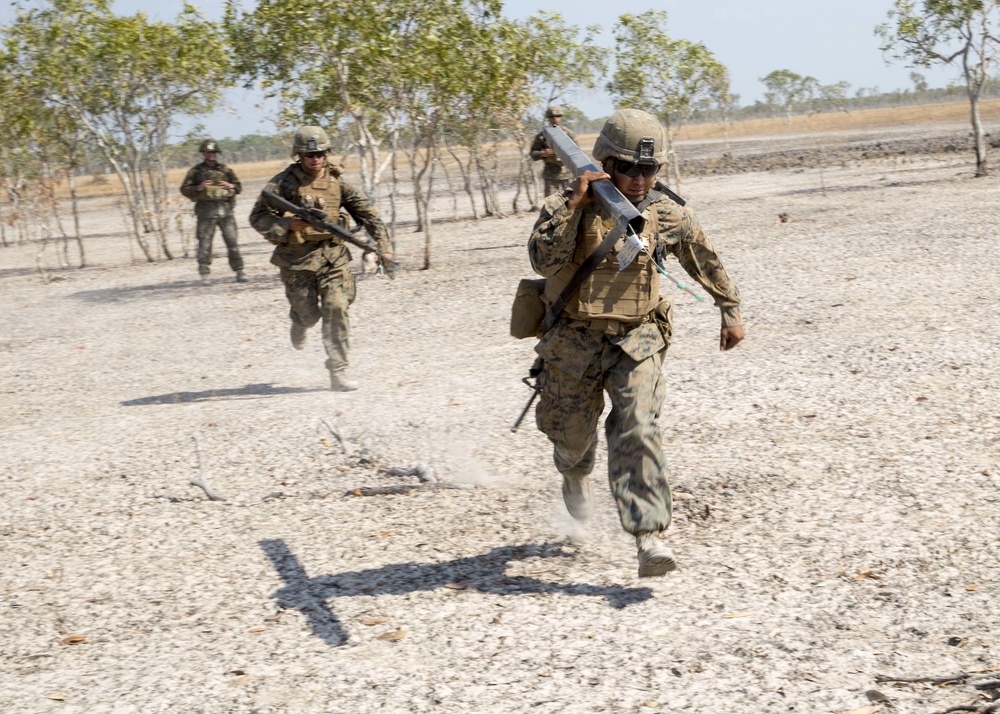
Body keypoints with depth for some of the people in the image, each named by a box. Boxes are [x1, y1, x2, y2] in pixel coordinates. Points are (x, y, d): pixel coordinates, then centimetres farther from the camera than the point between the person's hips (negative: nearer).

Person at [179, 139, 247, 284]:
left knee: (232, 241, 1)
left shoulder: (225, 170, 12)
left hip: (225, 209, 2)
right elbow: (184, 189, 3)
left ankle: (239, 272, 6)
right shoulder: (196, 171, 5)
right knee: (204, 243, -2)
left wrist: (231, 186, -4)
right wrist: (198, 188, -13)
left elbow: (239, 186, 17)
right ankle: (204, 274, 2)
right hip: (206, 211, -2)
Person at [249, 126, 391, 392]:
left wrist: (383, 247, -1)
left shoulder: (337, 182, 4)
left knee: (337, 309, -11)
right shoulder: (284, 182, -6)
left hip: (333, 257, 2)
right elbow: (257, 217, -7)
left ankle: (338, 371, -7)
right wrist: (288, 224, -22)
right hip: (297, 258, -2)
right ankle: (298, 323, 46)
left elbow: (368, 214, 7)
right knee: (309, 314, 6)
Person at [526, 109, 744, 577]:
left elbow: (707, 262, 15)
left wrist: (731, 310, 23)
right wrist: (573, 204, -32)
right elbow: (544, 261, -26)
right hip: (575, 341, 0)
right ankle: (576, 473, 54)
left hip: (636, 340, 0)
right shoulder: (568, 205, -10)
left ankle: (649, 537, -21)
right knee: (571, 432, 16)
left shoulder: (668, 214, -2)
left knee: (638, 431, -19)